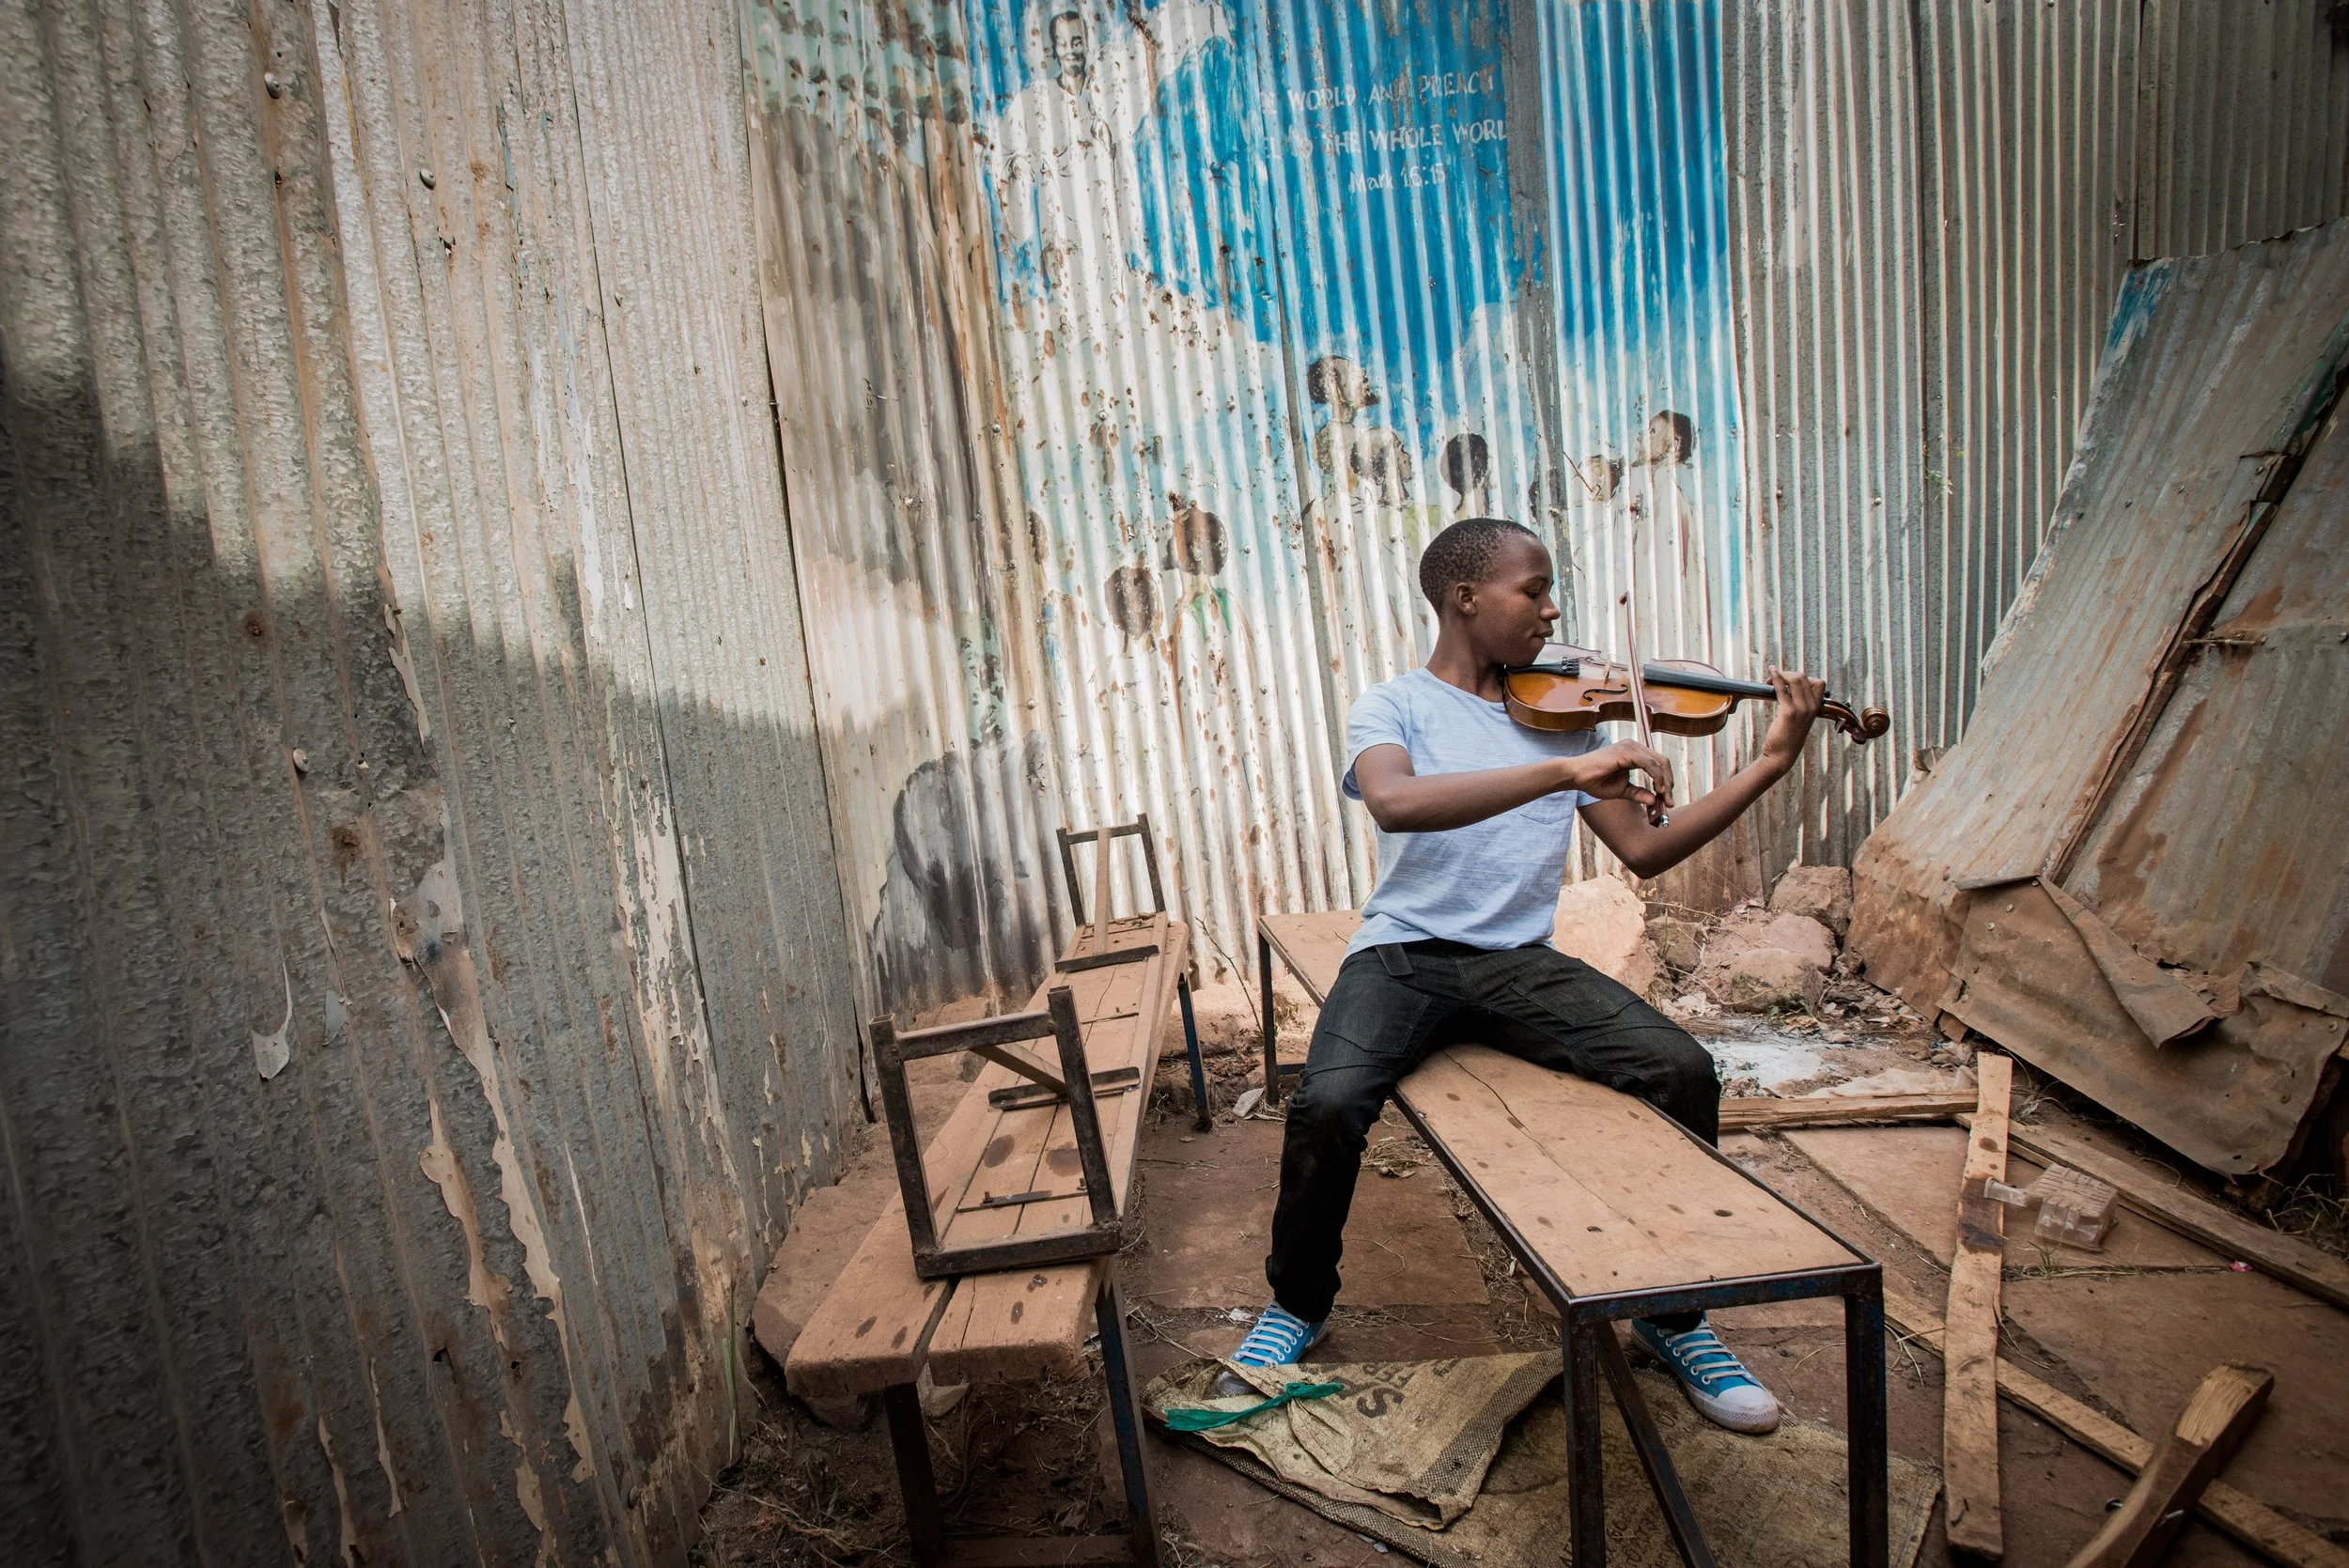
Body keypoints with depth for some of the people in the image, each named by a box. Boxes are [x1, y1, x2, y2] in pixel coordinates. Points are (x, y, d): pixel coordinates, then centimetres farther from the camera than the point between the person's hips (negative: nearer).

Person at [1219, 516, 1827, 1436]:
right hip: (1403, 955, -3)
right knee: (1327, 1105, -28)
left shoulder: (1562, 718, 13)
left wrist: (1769, 766, 2)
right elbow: (1394, 801, -25)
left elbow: (1645, 850, 10)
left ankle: (1672, 1315, 8)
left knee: (1683, 1071, -19)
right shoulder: (1391, 709, -1)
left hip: (1519, 961, 3)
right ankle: (1298, 1304, 5)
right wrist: (1566, 772, -32)